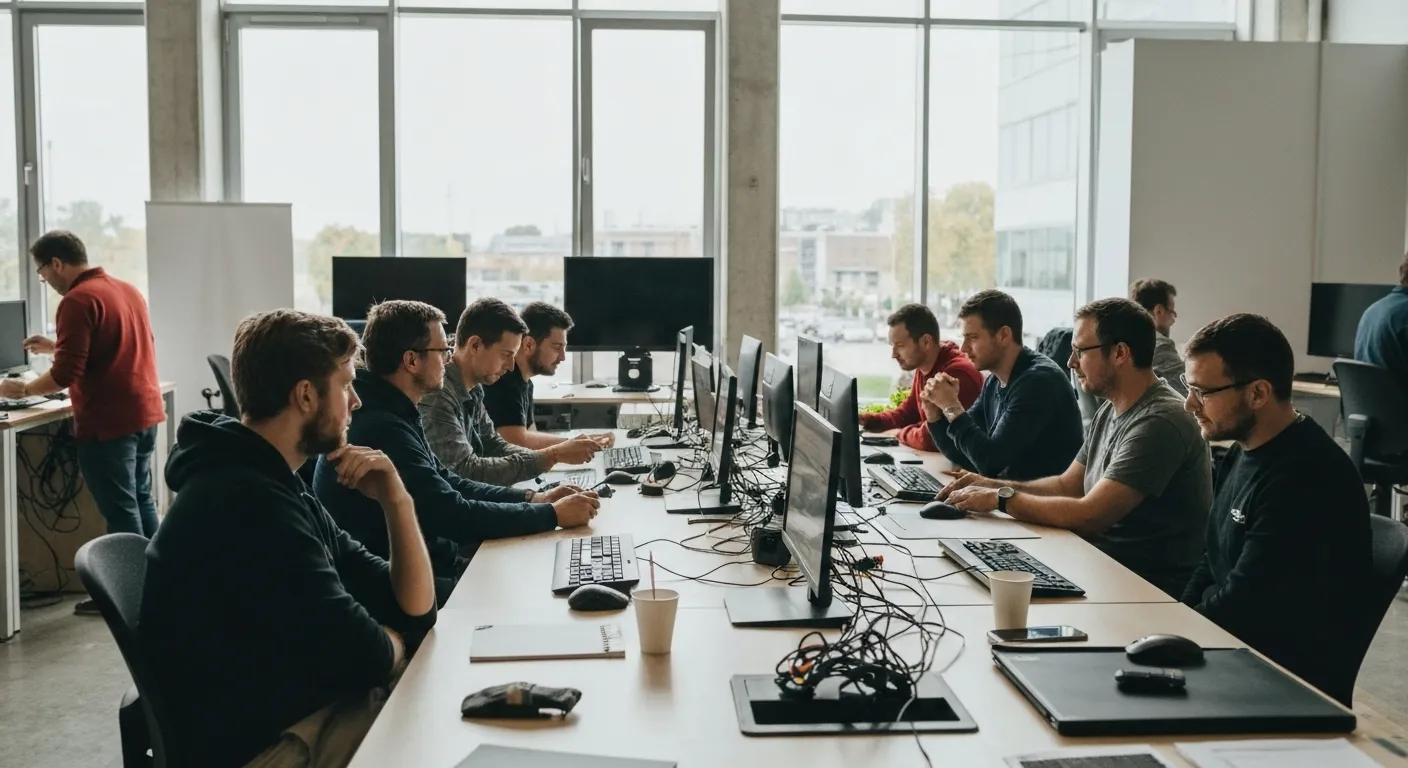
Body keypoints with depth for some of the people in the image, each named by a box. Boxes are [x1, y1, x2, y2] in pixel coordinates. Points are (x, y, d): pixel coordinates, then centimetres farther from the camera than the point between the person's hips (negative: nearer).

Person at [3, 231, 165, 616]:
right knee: (142, 500, 16)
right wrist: (56, 347, 25)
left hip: (109, 422, -9)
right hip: (144, 413, 9)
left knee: (120, 510, 0)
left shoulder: (77, 301, -15)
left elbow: (66, 374, -19)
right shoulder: (127, 289, 13)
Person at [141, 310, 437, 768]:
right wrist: (392, 646, -2)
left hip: (318, 709, 9)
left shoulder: (281, 490, 10)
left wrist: (396, 502, -5)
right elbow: (358, 654, -25)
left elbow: (413, 612, 9)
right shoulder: (247, 501, -21)